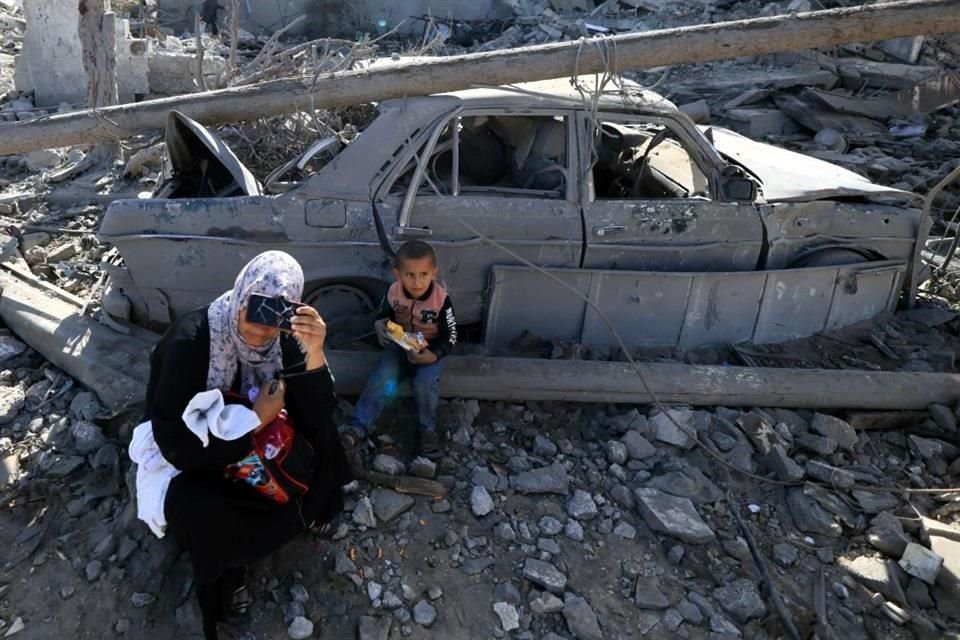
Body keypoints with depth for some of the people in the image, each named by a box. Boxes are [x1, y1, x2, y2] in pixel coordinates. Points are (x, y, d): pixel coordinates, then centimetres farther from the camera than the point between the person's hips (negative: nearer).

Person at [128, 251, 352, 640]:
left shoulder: (283, 341, -16)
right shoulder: (189, 341, -30)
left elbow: (317, 418, -22)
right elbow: (177, 443, -31)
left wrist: (314, 354, -38)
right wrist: (257, 417, -28)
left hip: (253, 441, 5)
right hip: (185, 458, -5)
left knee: (319, 435, -15)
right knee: (211, 518, -32)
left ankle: (307, 510, 14)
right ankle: (226, 575, 1)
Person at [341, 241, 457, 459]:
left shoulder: (441, 299, -22)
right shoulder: (393, 292, -13)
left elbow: (450, 336, -13)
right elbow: (383, 315, 7)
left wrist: (433, 355, -30)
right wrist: (379, 325, -18)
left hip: (430, 350, -2)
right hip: (400, 345, 3)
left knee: (425, 382, -28)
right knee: (382, 379, -21)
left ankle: (427, 429, -4)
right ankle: (358, 427, -12)